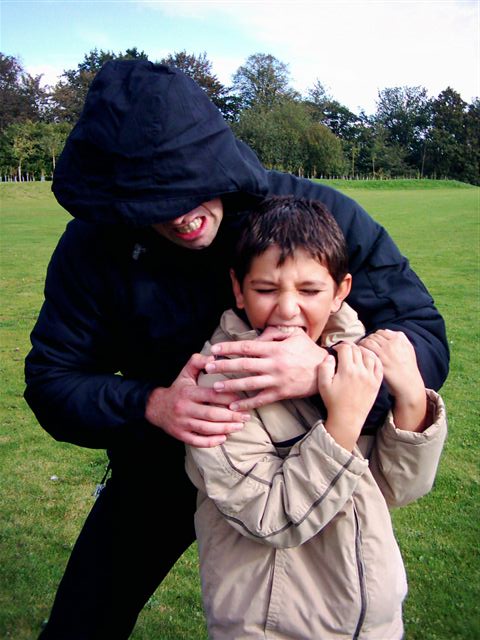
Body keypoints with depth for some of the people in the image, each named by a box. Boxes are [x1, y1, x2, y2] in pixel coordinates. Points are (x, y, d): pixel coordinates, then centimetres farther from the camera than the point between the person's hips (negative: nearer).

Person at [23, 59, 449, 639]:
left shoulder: (319, 215, -25)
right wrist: (151, 406, -36)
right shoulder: (93, 247, -20)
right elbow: (51, 382, -15)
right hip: (159, 472, 2)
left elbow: (425, 338, -23)